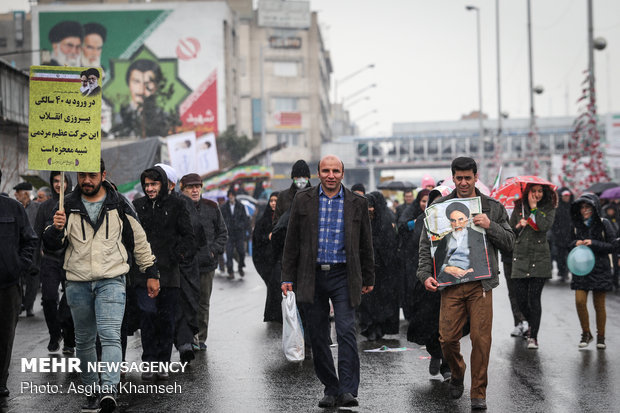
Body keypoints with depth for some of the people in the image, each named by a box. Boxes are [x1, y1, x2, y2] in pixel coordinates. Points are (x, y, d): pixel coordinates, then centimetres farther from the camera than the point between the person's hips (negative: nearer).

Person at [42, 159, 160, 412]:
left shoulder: (119, 205, 4)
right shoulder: (68, 206, 6)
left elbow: (139, 241, 12)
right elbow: (52, 245, -1)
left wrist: (150, 273, 11)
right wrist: (56, 230, -22)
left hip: (111, 280, -3)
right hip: (78, 284, 3)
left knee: (110, 335, -18)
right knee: (84, 341, 10)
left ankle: (109, 390, -28)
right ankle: (92, 391, 22)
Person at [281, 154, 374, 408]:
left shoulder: (357, 204, 5)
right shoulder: (303, 200, 6)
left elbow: (365, 244, 11)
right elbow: (292, 241, 6)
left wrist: (368, 279, 12)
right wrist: (288, 277, 2)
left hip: (343, 276, -1)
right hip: (312, 277, 2)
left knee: (346, 332, -13)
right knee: (317, 337, 5)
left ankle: (347, 391, -13)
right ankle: (330, 389, 16)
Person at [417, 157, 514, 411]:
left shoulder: (492, 207, 10)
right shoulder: (439, 207, 10)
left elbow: (509, 243, 8)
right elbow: (426, 244, 10)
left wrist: (490, 226, -9)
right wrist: (425, 274, -4)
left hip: (481, 283, 0)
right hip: (450, 284, 1)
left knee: (481, 340, -5)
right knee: (448, 339, -3)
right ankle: (457, 374, 28)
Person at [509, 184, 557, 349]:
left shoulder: (548, 208, 3)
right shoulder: (519, 207, 10)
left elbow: (544, 226, -16)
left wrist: (534, 207, -9)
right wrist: (518, 226, -7)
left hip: (540, 258, -3)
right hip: (520, 257, 3)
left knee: (534, 298, -9)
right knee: (521, 298, 1)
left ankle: (533, 336, -4)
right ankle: (531, 325, 30)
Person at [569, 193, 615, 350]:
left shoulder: (603, 224, -3)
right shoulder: (577, 224, 7)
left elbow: (612, 246, -4)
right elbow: (570, 244, 17)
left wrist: (593, 244, -17)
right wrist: (576, 243, -7)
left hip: (600, 269, -3)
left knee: (599, 305, 3)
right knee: (580, 301, -8)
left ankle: (601, 337, 18)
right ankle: (586, 334, 10)